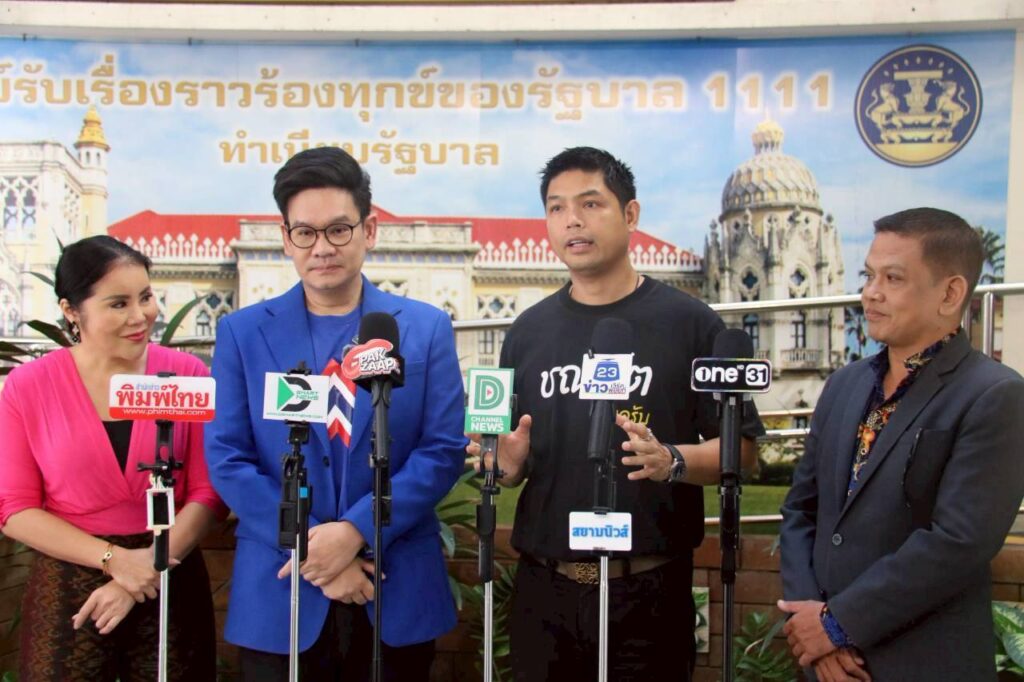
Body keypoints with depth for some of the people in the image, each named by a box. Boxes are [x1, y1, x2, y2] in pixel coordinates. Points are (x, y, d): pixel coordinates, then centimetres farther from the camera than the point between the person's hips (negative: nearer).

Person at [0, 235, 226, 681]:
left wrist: (149, 568, -14)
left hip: (170, 587, 1)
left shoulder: (187, 374, -4)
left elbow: (208, 492, -4)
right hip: (68, 591, 0)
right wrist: (114, 559, -13)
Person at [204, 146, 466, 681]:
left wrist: (355, 530, -16)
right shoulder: (242, 332, 2)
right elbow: (227, 459, -3)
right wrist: (314, 550, -13)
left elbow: (444, 450, -4)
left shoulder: (426, 327, 1)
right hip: (279, 595, 0)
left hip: (398, 595, 1)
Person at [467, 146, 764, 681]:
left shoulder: (689, 322, -4)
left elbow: (741, 447, -4)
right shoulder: (528, 331, 7)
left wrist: (671, 461, -22)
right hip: (545, 586, 3)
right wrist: (510, 463, -9)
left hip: (649, 587, -3)